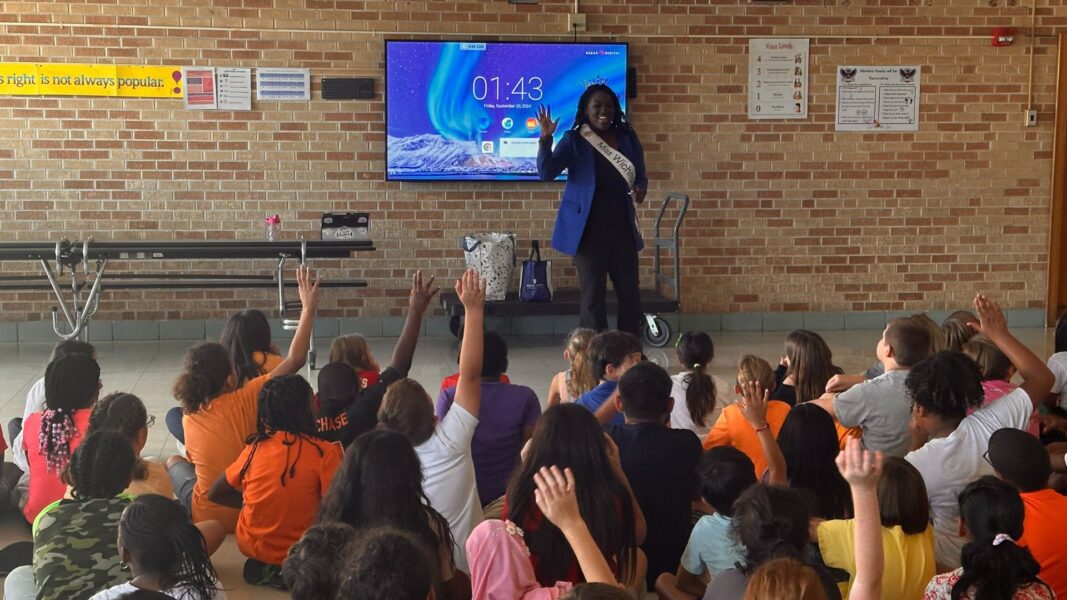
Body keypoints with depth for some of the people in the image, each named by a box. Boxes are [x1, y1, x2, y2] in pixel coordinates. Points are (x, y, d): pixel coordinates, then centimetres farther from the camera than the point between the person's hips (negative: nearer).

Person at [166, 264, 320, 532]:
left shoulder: (189, 419, -9)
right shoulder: (245, 401, -20)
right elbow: (295, 360, -21)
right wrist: (308, 308, -14)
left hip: (208, 517, 1)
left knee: (173, 461, 28)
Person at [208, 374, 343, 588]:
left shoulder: (255, 448, -4)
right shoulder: (324, 451, -16)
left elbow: (215, 494, 6)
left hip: (250, 545, 4)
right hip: (297, 552, -4)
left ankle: (263, 567, 11)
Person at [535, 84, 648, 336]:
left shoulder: (628, 139, 7)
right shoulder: (574, 140, -3)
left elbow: (641, 177, 13)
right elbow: (546, 173, -12)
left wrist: (640, 190, -10)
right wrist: (545, 139, -25)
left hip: (622, 228, 4)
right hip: (589, 229, -4)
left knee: (630, 294, 6)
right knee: (593, 297, 0)